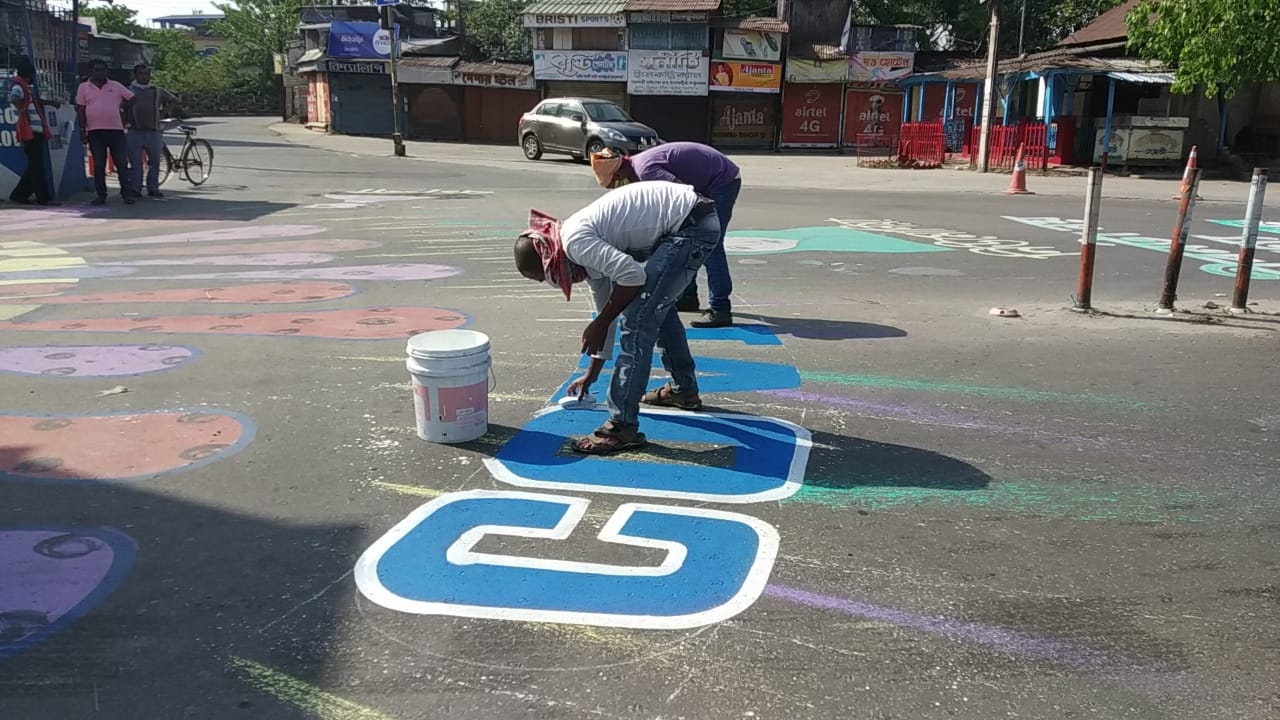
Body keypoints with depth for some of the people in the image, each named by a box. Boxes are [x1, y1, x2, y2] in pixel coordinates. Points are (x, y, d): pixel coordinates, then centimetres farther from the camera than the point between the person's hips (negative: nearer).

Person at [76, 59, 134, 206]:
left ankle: (126, 193, 3)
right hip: (95, 131, 0)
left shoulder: (116, 86, 7)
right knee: (98, 165, 3)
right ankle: (101, 195, 9)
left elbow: (132, 98, 15)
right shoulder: (84, 87, 6)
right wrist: (82, 130, 0)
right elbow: (81, 110, 5)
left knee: (122, 163, -2)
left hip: (116, 129, 0)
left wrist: (122, 107, 6)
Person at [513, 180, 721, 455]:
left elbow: (632, 275, -23)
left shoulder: (574, 240, -13)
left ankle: (622, 426, -6)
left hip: (690, 225, -11)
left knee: (637, 320, -11)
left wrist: (599, 324, -8)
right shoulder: (589, 247, 17)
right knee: (656, 303, 29)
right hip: (697, 220, 11)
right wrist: (591, 375, 35)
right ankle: (684, 388, 43)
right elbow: (606, 305, 27)